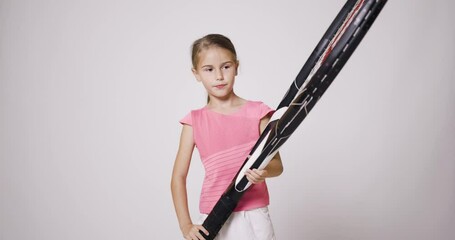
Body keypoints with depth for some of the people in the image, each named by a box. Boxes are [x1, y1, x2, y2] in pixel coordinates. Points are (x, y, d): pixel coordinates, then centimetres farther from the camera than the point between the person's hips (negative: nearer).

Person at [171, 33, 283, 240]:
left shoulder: (256, 112, -2)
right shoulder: (195, 121, -1)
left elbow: (277, 165, 1)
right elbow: (178, 177, 2)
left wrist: (264, 171, -21)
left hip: (253, 216, 0)